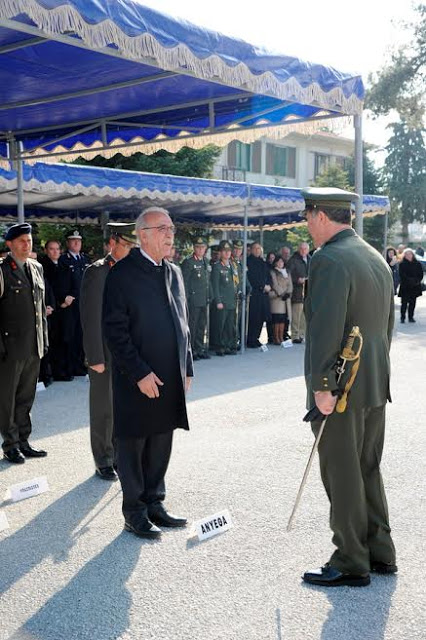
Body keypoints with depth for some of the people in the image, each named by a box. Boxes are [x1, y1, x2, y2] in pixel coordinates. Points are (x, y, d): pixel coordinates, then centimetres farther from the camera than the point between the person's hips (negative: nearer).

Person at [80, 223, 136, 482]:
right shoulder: (97, 272, -10)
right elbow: (91, 318, -13)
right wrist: (95, 358, -15)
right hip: (106, 354, -5)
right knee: (104, 410, 7)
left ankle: (118, 455, 27)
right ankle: (103, 461, 20)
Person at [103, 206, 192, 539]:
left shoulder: (174, 272, 12)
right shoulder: (122, 274, -10)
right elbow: (115, 330, -14)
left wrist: (187, 368, 11)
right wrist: (140, 373, -18)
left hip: (170, 379, 7)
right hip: (137, 380, -6)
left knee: (161, 445, 15)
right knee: (133, 445, 6)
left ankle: (154, 503, 29)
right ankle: (134, 512, 18)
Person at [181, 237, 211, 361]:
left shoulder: (206, 262, 14)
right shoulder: (188, 262, -8)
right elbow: (184, 283, -10)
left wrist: (209, 297, 14)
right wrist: (186, 299, -14)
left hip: (204, 300, 7)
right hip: (193, 301, -7)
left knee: (202, 326, 12)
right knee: (192, 326, -3)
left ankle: (200, 349, 21)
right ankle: (190, 351, 4)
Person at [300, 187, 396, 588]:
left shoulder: (329, 260, -17)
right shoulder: (377, 258, 12)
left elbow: (325, 329, -24)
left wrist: (321, 387, -21)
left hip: (339, 388, -9)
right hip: (375, 386, 9)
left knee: (342, 477, 3)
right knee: (368, 470, 19)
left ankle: (351, 564, 15)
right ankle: (380, 553, 30)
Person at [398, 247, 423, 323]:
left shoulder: (417, 264, 8)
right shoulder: (402, 264, -2)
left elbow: (421, 274, 8)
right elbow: (402, 275, -8)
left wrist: (417, 280, -9)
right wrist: (410, 280, -16)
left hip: (415, 287, 3)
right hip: (405, 286, -3)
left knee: (412, 302, 7)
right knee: (404, 302, -4)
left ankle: (411, 317, 16)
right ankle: (402, 318, 2)